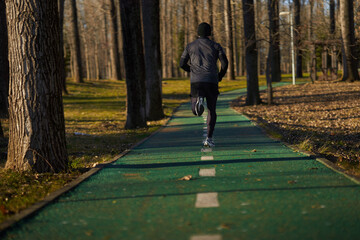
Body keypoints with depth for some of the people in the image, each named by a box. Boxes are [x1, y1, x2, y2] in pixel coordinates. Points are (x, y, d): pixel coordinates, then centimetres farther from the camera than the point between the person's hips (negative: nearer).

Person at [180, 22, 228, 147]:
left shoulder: (190, 46, 11)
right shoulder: (215, 46, 7)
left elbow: (182, 64, 9)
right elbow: (225, 63, -1)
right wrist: (220, 76, 16)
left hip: (195, 81, 1)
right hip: (211, 81, -1)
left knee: (195, 111, 7)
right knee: (211, 111, 10)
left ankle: (198, 100, -29)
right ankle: (209, 138, -1)